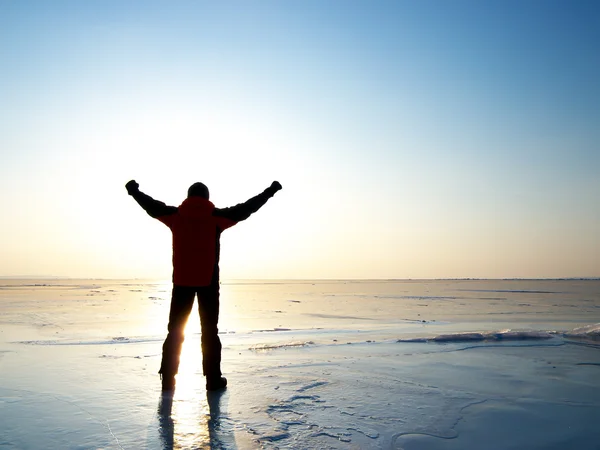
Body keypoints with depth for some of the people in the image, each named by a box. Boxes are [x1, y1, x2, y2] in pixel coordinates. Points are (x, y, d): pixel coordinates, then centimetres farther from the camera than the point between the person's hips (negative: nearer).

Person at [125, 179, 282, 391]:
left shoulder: (175, 214, 4)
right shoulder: (216, 216, -2)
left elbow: (152, 206, 16)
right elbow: (245, 209, 0)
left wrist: (134, 191, 35)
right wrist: (270, 191, 9)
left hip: (182, 280, 2)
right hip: (208, 280, -2)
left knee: (175, 330, 10)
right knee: (209, 330, 6)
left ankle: (168, 378, 11)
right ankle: (213, 379, 7)